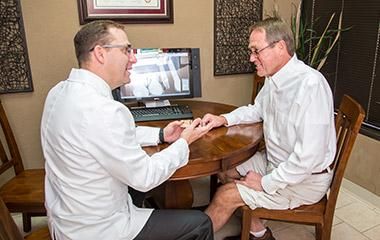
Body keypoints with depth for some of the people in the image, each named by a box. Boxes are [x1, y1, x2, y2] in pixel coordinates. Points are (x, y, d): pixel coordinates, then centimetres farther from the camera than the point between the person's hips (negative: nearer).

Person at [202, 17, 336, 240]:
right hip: (273, 161, 8)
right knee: (226, 174, 7)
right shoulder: (274, 78, -1)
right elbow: (257, 110, 19)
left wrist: (265, 184, -20)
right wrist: (224, 119, 3)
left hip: (305, 178, -8)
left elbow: (309, 157, -31)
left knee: (227, 195, -10)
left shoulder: (310, 84, -30)